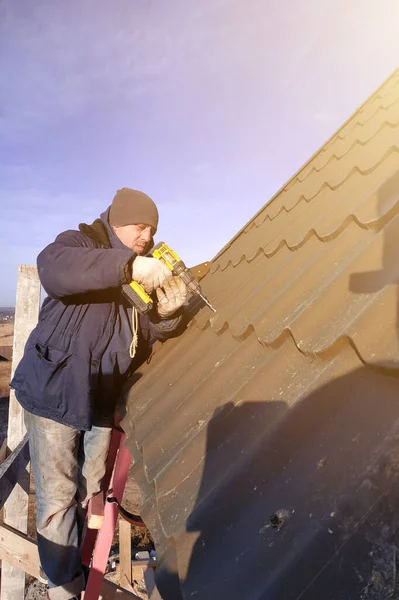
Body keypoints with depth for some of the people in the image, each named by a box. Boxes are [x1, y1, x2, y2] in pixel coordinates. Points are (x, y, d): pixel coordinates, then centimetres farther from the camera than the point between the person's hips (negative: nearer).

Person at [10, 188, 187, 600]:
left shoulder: (146, 273, 8)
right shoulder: (81, 243, -9)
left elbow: (146, 339, 5)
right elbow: (53, 269, -34)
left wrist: (167, 315, -16)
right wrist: (129, 266, -42)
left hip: (103, 401, 6)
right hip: (54, 394, -5)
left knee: (91, 494, 20)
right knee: (57, 497, 3)